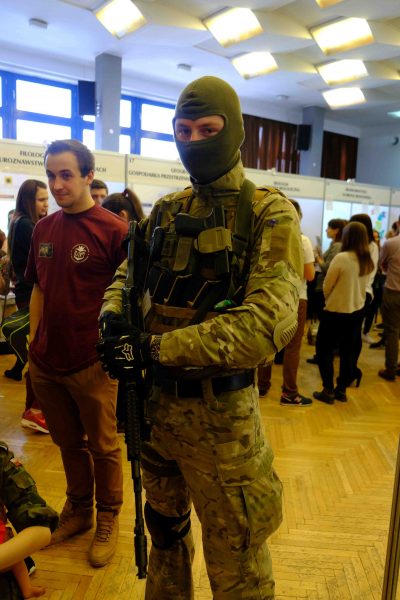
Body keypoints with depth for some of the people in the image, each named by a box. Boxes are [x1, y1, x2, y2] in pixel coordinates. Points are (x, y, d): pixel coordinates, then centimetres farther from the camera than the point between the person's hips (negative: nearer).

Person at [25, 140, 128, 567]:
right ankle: (77, 509, 42)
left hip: (91, 365, -5)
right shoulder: (43, 229, 6)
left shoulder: (114, 230, -12)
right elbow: (38, 290, 14)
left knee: (102, 447, 12)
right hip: (45, 364, 5)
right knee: (67, 443, 21)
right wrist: (33, 342, 10)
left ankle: (108, 519, 34)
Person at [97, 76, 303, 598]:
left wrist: (156, 347, -25)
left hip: (220, 411, -6)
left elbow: (270, 320, -25)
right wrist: (112, 316, -10)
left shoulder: (270, 214, -12)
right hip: (156, 398, 6)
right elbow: (130, 274, 14)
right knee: (164, 525, 28)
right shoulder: (166, 210, 7)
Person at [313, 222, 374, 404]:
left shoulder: (341, 258, -20)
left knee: (324, 349, 8)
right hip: (357, 311, 6)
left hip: (336, 312, -6)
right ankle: (342, 390, 22)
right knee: (349, 351, 14)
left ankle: (328, 391, 8)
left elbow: (327, 286, -10)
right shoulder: (368, 261, 0)